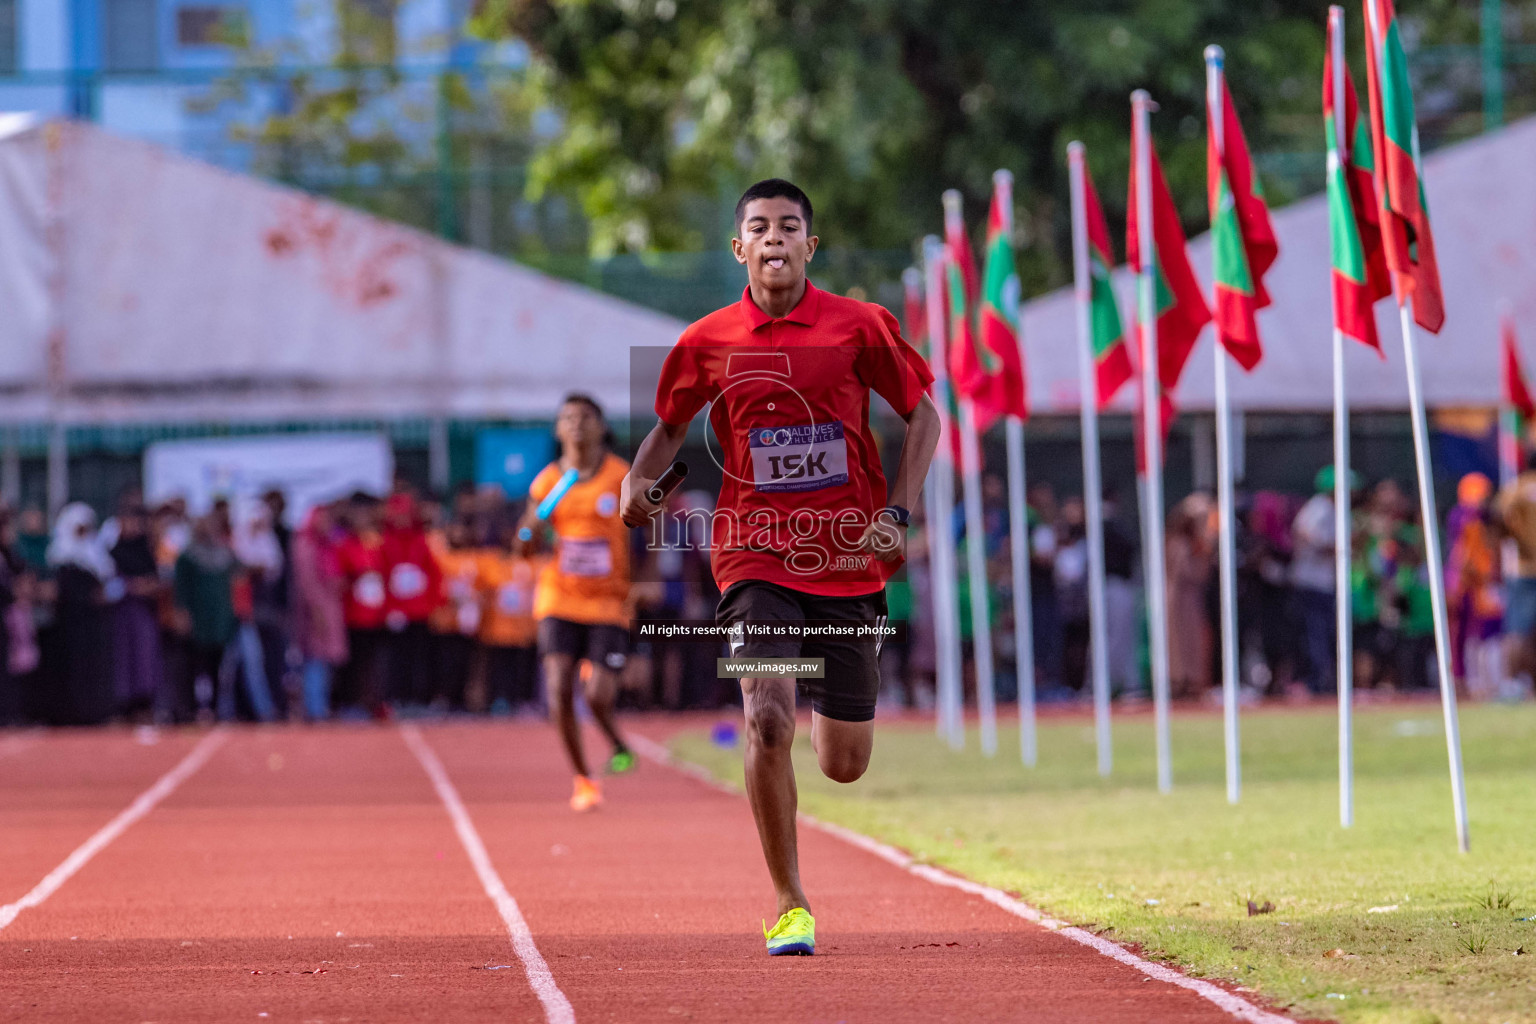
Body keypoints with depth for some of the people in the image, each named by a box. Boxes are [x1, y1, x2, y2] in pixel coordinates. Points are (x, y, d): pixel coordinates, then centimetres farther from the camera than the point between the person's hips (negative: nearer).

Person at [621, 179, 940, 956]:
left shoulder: (858, 326, -2)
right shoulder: (708, 343, 0)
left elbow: (922, 415, 6)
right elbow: (669, 425, 16)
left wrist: (896, 513, -6)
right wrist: (639, 478, -6)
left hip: (849, 562, 1)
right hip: (757, 558, -1)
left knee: (844, 766, 6)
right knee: (768, 724, -22)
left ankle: (833, 706, 46)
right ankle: (790, 906, -6)